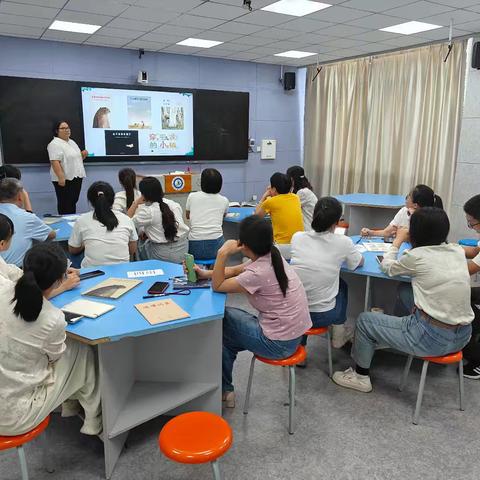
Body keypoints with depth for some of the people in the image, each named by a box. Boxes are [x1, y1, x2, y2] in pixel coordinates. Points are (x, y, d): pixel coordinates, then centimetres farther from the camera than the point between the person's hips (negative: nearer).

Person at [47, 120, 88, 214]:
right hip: (64, 179, -8)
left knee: (73, 202, 13)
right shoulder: (55, 144, -12)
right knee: (65, 204, -2)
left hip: (76, 178, 8)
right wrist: (61, 177, -28)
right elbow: (55, 162, -20)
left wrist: (83, 155, 4)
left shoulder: (72, 142, 16)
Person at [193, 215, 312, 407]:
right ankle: (225, 388, 32)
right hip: (293, 332, 8)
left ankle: (223, 390, 25)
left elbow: (217, 286, -15)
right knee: (228, 318, 18)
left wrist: (223, 253, -21)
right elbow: (235, 271, 13)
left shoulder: (258, 273, -28)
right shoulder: (270, 257, -1)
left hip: (280, 344, -8)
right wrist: (206, 273, 5)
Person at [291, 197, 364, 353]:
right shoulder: (343, 242, -11)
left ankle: (299, 346, 33)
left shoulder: (297, 237, -4)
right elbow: (360, 262, 11)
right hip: (322, 316, -2)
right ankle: (338, 337, 41)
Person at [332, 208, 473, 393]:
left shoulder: (417, 256, -14)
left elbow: (387, 267, 7)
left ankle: (361, 376, 25)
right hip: (462, 336, 7)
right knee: (406, 292, 28)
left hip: (433, 339, -7)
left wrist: (398, 241, 21)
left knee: (365, 320, 10)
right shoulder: (458, 251, 2)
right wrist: (411, 242, 27)